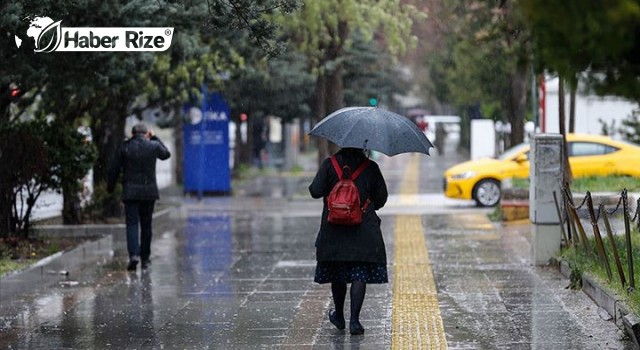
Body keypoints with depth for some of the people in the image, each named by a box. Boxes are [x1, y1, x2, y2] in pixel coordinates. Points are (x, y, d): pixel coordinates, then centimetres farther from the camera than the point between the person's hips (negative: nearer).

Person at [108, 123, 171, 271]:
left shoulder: (124, 147, -3)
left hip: (130, 192, -1)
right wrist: (155, 138, 24)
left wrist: (110, 187, 11)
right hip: (149, 191, 1)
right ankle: (145, 258, 15)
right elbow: (166, 154, 21)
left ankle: (134, 254, -22)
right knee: (146, 225, 11)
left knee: (132, 224, -2)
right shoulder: (153, 146, -1)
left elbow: (114, 169, 0)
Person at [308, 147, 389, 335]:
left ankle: (339, 316, 29)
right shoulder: (371, 167, -2)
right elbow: (381, 198, 2)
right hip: (364, 231, -1)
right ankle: (354, 320, -11)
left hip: (334, 229, 1)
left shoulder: (329, 164, -5)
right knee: (360, 275, -1)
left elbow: (315, 191, -9)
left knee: (337, 275, 16)